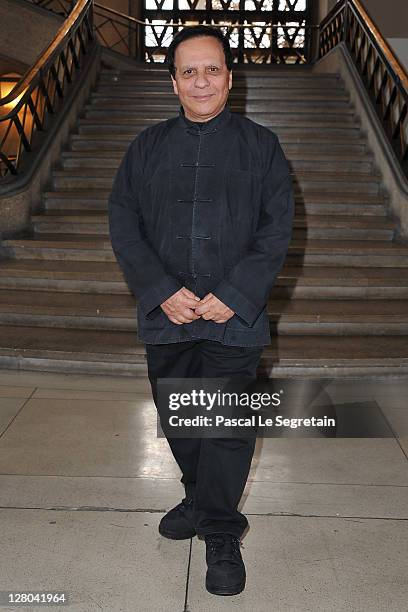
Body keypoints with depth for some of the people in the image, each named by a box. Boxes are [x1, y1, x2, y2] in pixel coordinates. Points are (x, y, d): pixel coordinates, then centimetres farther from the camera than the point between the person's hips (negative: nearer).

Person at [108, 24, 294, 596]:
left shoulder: (261, 145, 3)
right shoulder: (147, 146, 8)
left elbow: (277, 229, -2)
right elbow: (123, 224, 2)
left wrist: (233, 295, -14)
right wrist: (163, 291, -11)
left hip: (234, 315, -2)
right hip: (165, 313, 3)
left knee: (229, 424, 1)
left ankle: (221, 533, 19)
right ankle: (199, 497, 40)